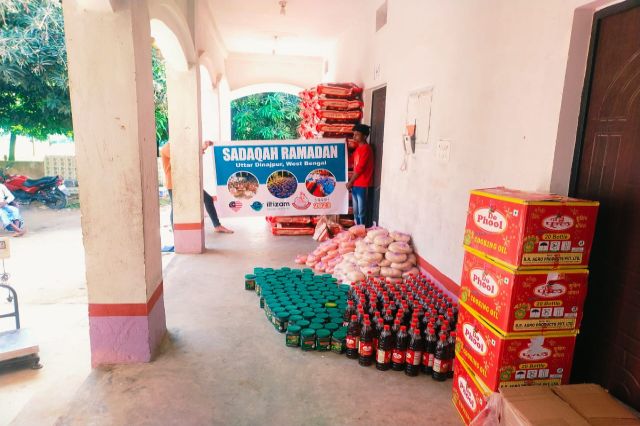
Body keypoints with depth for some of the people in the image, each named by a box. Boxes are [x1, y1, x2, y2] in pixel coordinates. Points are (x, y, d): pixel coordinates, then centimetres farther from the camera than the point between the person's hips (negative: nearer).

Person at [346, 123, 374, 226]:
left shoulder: (366, 149, -15)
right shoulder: (358, 148, 14)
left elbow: (359, 168, -17)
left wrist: (350, 182, -9)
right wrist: (352, 182, 11)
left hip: (362, 185, -9)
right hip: (356, 184, 9)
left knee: (361, 211, -2)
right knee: (356, 210, 15)